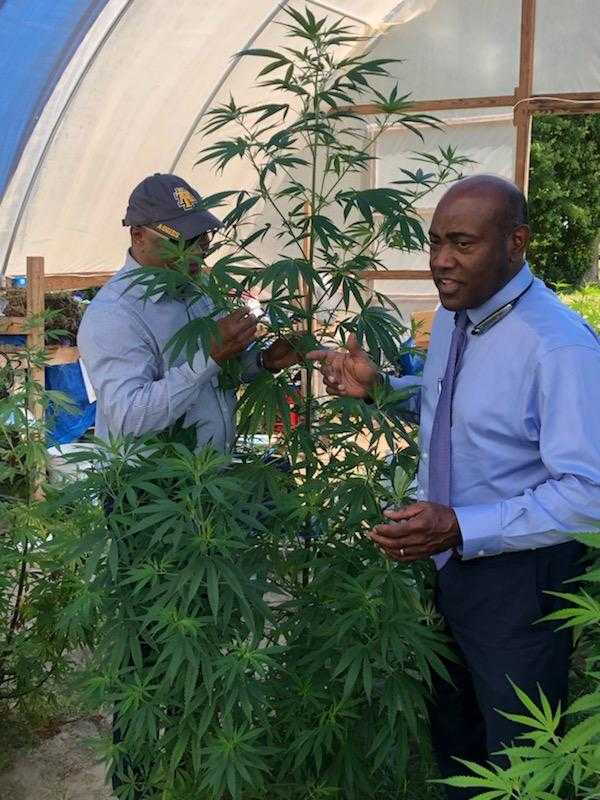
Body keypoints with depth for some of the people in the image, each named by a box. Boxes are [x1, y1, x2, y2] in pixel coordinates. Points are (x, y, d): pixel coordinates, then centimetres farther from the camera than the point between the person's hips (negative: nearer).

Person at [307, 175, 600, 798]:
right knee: (450, 730, 27)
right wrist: (378, 389, -2)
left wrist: (460, 528, -34)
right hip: (447, 560, 8)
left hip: (516, 577, -8)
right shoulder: (452, 315, 1)